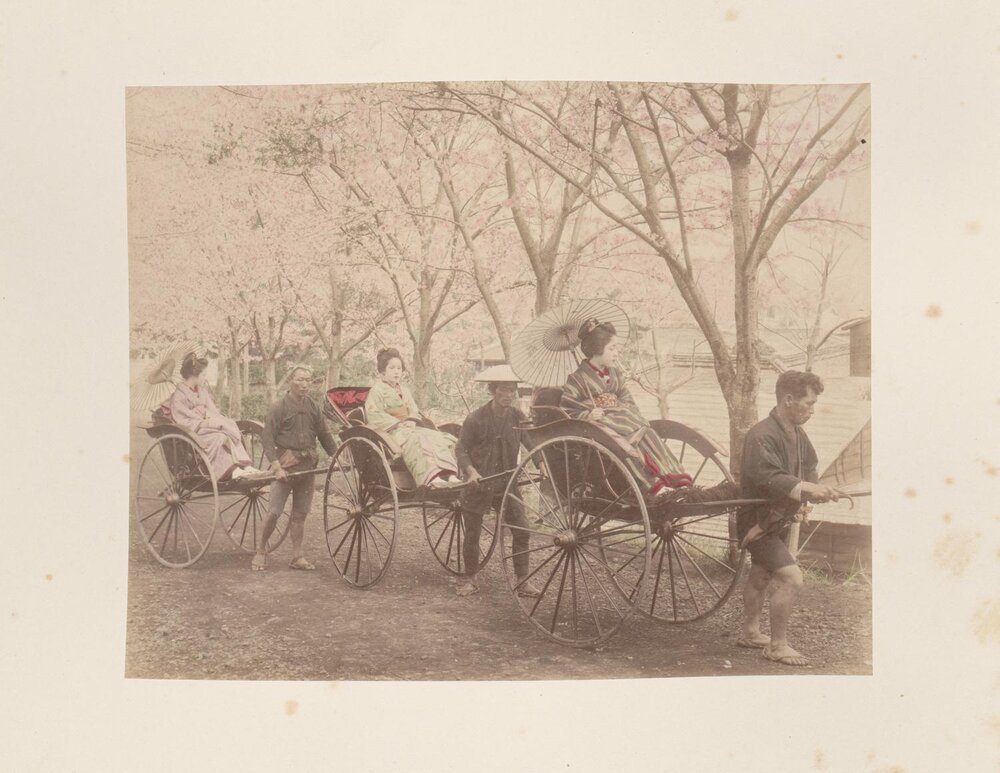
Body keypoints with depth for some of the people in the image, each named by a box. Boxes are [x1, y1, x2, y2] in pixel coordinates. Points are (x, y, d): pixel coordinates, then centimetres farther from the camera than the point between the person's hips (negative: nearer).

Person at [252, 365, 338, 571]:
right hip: (285, 466, -5)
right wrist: (276, 466, -19)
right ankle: (260, 552, 13)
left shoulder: (312, 407, 8)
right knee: (274, 512, -5)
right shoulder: (279, 408, -7)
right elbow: (267, 439, -10)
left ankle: (297, 556, 18)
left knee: (300, 513, 9)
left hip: (307, 466, 5)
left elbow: (324, 434, 17)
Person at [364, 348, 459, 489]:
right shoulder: (377, 390, -2)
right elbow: (375, 415, -12)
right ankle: (432, 479, -51)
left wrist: (411, 420, -6)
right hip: (389, 430, -7)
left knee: (440, 438, -15)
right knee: (415, 441, -36)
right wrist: (398, 423, -17)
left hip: (408, 427, 8)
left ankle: (450, 476, -34)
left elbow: (414, 409, 18)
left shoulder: (403, 389, 22)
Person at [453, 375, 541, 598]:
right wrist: (470, 470, -21)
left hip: (508, 483, 3)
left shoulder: (518, 418, -2)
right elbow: (460, 448, -6)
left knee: (521, 531, -3)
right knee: (472, 534, 7)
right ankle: (470, 580, 26)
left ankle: (522, 581, 8)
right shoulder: (476, 418, -12)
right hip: (478, 484, -3)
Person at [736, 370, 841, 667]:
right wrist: (806, 488, -42)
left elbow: (809, 470, 8)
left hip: (778, 519, 10)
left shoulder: (798, 435, 5)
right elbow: (769, 478, -35)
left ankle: (749, 633, 40)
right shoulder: (762, 436, -26)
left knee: (760, 576, 23)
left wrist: (802, 501, -8)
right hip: (757, 522, -10)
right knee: (791, 578, -16)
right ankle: (777, 646, -3)